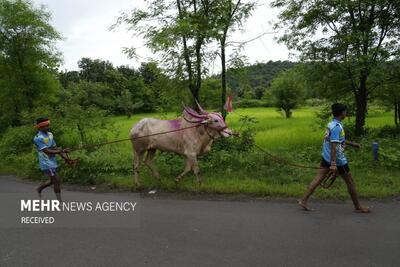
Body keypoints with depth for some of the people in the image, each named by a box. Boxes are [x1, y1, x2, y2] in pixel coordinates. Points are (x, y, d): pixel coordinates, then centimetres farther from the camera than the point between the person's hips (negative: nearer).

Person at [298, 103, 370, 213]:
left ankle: (303, 200, 4)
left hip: (326, 158, 9)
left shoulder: (331, 124, 8)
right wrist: (333, 164, -32)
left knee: (318, 179, 6)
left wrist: (352, 144, 32)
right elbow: (333, 146, -28)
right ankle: (358, 207, 24)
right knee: (350, 182, 9)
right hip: (337, 160, -8)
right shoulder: (337, 127, -21)